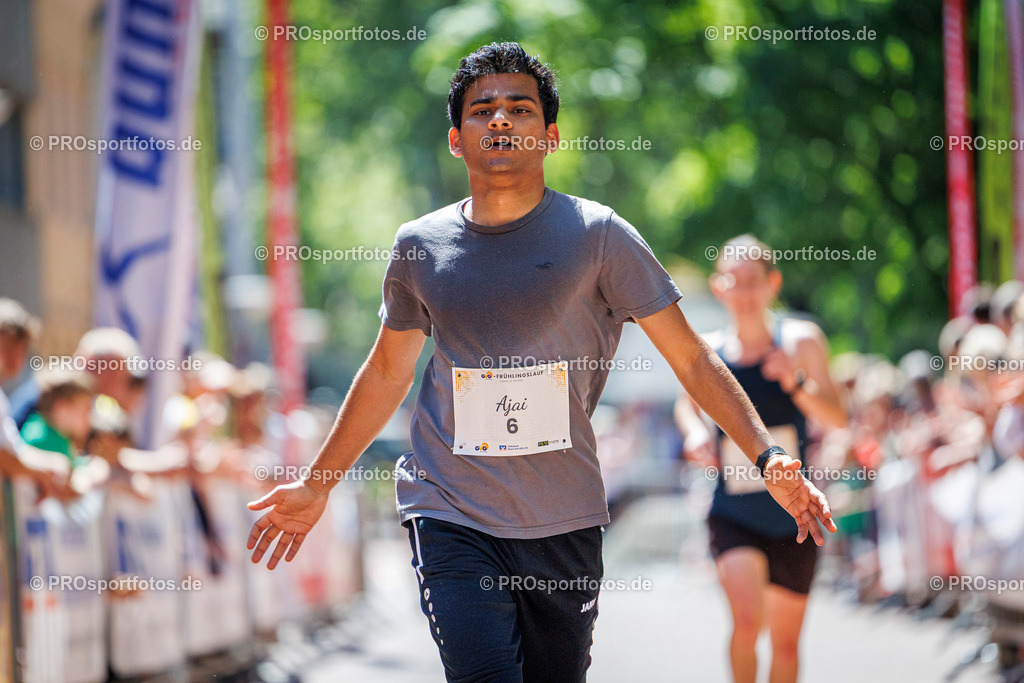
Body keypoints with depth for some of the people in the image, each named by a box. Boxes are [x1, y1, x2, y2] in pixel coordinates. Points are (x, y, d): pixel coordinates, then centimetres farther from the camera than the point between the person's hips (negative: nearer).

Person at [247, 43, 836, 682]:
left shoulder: (598, 235, -2)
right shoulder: (420, 246, 5)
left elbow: (692, 358, -1)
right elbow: (387, 373, 19)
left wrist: (768, 456, -13)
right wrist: (316, 486, 23)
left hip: (565, 521, 0)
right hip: (449, 515, 0)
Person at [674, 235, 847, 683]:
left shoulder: (800, 341, -7)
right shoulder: (709, 352, -1)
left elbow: (837, 417, -13)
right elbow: (688, 402, 19)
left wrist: (797, 382, -29)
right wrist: (694, 432, -3)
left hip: (793, 516, 0)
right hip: (733, 515, 0)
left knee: (786, 642, 10)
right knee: (747, 619, -23)